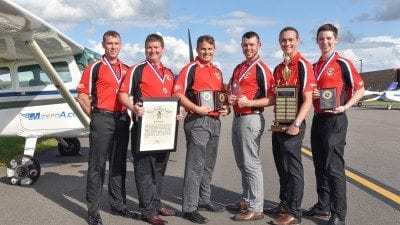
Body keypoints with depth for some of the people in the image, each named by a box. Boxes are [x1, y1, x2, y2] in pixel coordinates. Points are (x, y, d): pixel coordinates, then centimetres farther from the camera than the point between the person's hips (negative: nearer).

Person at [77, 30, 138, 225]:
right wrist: (95, 116, -6)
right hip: (102, 119, -6)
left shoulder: (127, 69, 13)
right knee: (97, 166, -1)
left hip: (122, 119, 6)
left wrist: (130, 112, 7)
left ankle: (118, 205, 24)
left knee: (119, 164, 13)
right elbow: (82, 95, -5)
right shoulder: (94, 68, -3)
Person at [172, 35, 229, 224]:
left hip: (215, 121, 8)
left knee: (208, 165, 16)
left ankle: (204, 200, 30)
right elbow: (177, 93, -14)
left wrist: (225, 108, 6)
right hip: (197, 121, -8)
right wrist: (196, 108, -23)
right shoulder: (191, 68, -6)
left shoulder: (217, 71, 16)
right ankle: (189, 208, 1)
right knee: (195, 165, -6)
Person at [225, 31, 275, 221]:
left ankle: (256, 208, 2)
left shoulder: (261, 69, -9)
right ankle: (246, 201, 28)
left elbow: (272, 98, -14)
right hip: (237, 118, 9)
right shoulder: (238, 68, 16)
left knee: (251, 164, -6)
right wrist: (230, 98, 6)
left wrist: (249, 102, -23)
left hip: (251, 119, -9)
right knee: (242, 163, 15)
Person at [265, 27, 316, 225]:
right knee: (282, 167, 15)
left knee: (293, 168, -1)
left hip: (292, 125, -8)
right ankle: (284, 205, 28)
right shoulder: (278, 68, 15)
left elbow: (308, 99, -16)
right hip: (278, 124, 8)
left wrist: (296, 124, -22)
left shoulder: (303, 65, -9)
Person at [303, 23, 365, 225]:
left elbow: (360, 89, -5)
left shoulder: (343, 63, -5)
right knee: (320, 166, 13)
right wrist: (310, 94, 0)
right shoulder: (314, 66, 14)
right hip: (317, 119, 7)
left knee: (334, 167, -6)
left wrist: (344, 107, -18)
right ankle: (323, 206, 25)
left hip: (335, 119, -7)